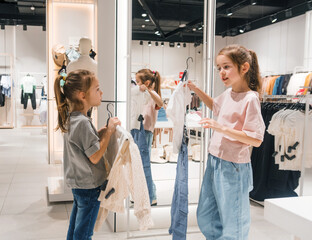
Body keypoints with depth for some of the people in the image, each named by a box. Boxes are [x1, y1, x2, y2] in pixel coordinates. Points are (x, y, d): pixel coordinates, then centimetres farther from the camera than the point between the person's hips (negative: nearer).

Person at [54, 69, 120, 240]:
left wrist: (104, 131, -1)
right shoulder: (83, 122, -26)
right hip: (89, 185, -9)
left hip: (77, 182, 9)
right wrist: (109, 131, -17)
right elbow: (95, 156, -23)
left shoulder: (70, 117, 4)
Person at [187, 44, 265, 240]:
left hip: (233, 166, -8)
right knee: (205, 218, 21)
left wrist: (222, 128, -28)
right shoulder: (228, 94, 5)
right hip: (214, 160, 8)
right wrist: (196, 90, 16)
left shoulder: (250, 99, -18)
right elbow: (215, 105, 29)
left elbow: (256, 139, -22)